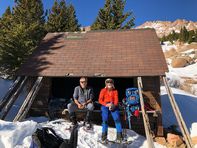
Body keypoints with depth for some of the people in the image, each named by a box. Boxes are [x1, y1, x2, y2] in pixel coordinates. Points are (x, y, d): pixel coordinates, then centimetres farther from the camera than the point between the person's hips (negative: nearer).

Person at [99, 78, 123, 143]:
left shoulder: (115, 91, 11)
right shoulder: (103, 90, 7)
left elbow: (116, 100, 2)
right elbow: (100, 100, 1)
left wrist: (113, 105, -18)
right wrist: (106, 104, -15)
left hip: (113, 106, 1)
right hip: (105, 106, -1)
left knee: (117, 119, -14)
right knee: (105, 120, -14)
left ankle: (119, 135, -8)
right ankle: (104, 135, -4)